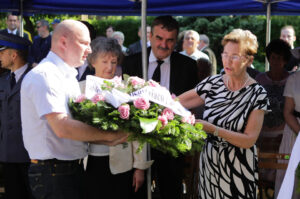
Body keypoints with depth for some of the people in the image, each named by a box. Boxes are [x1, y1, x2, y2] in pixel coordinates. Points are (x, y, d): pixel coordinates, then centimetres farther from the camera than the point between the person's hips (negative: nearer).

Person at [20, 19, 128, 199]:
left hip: (73, 169, 9)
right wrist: (110, 135, -18)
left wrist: (109, 141, 0)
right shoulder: (44, 75, -15)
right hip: (53, 174, -9)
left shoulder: (68, 76, 16)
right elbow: (62, 127, -25)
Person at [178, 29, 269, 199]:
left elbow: (249, 140, -15)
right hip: (209, 161, 3)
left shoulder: (257, 93, -11)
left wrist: (214, 129, -25)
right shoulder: (212, 83, 0)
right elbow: (180, 102, 7)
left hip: (238, 166, -3)